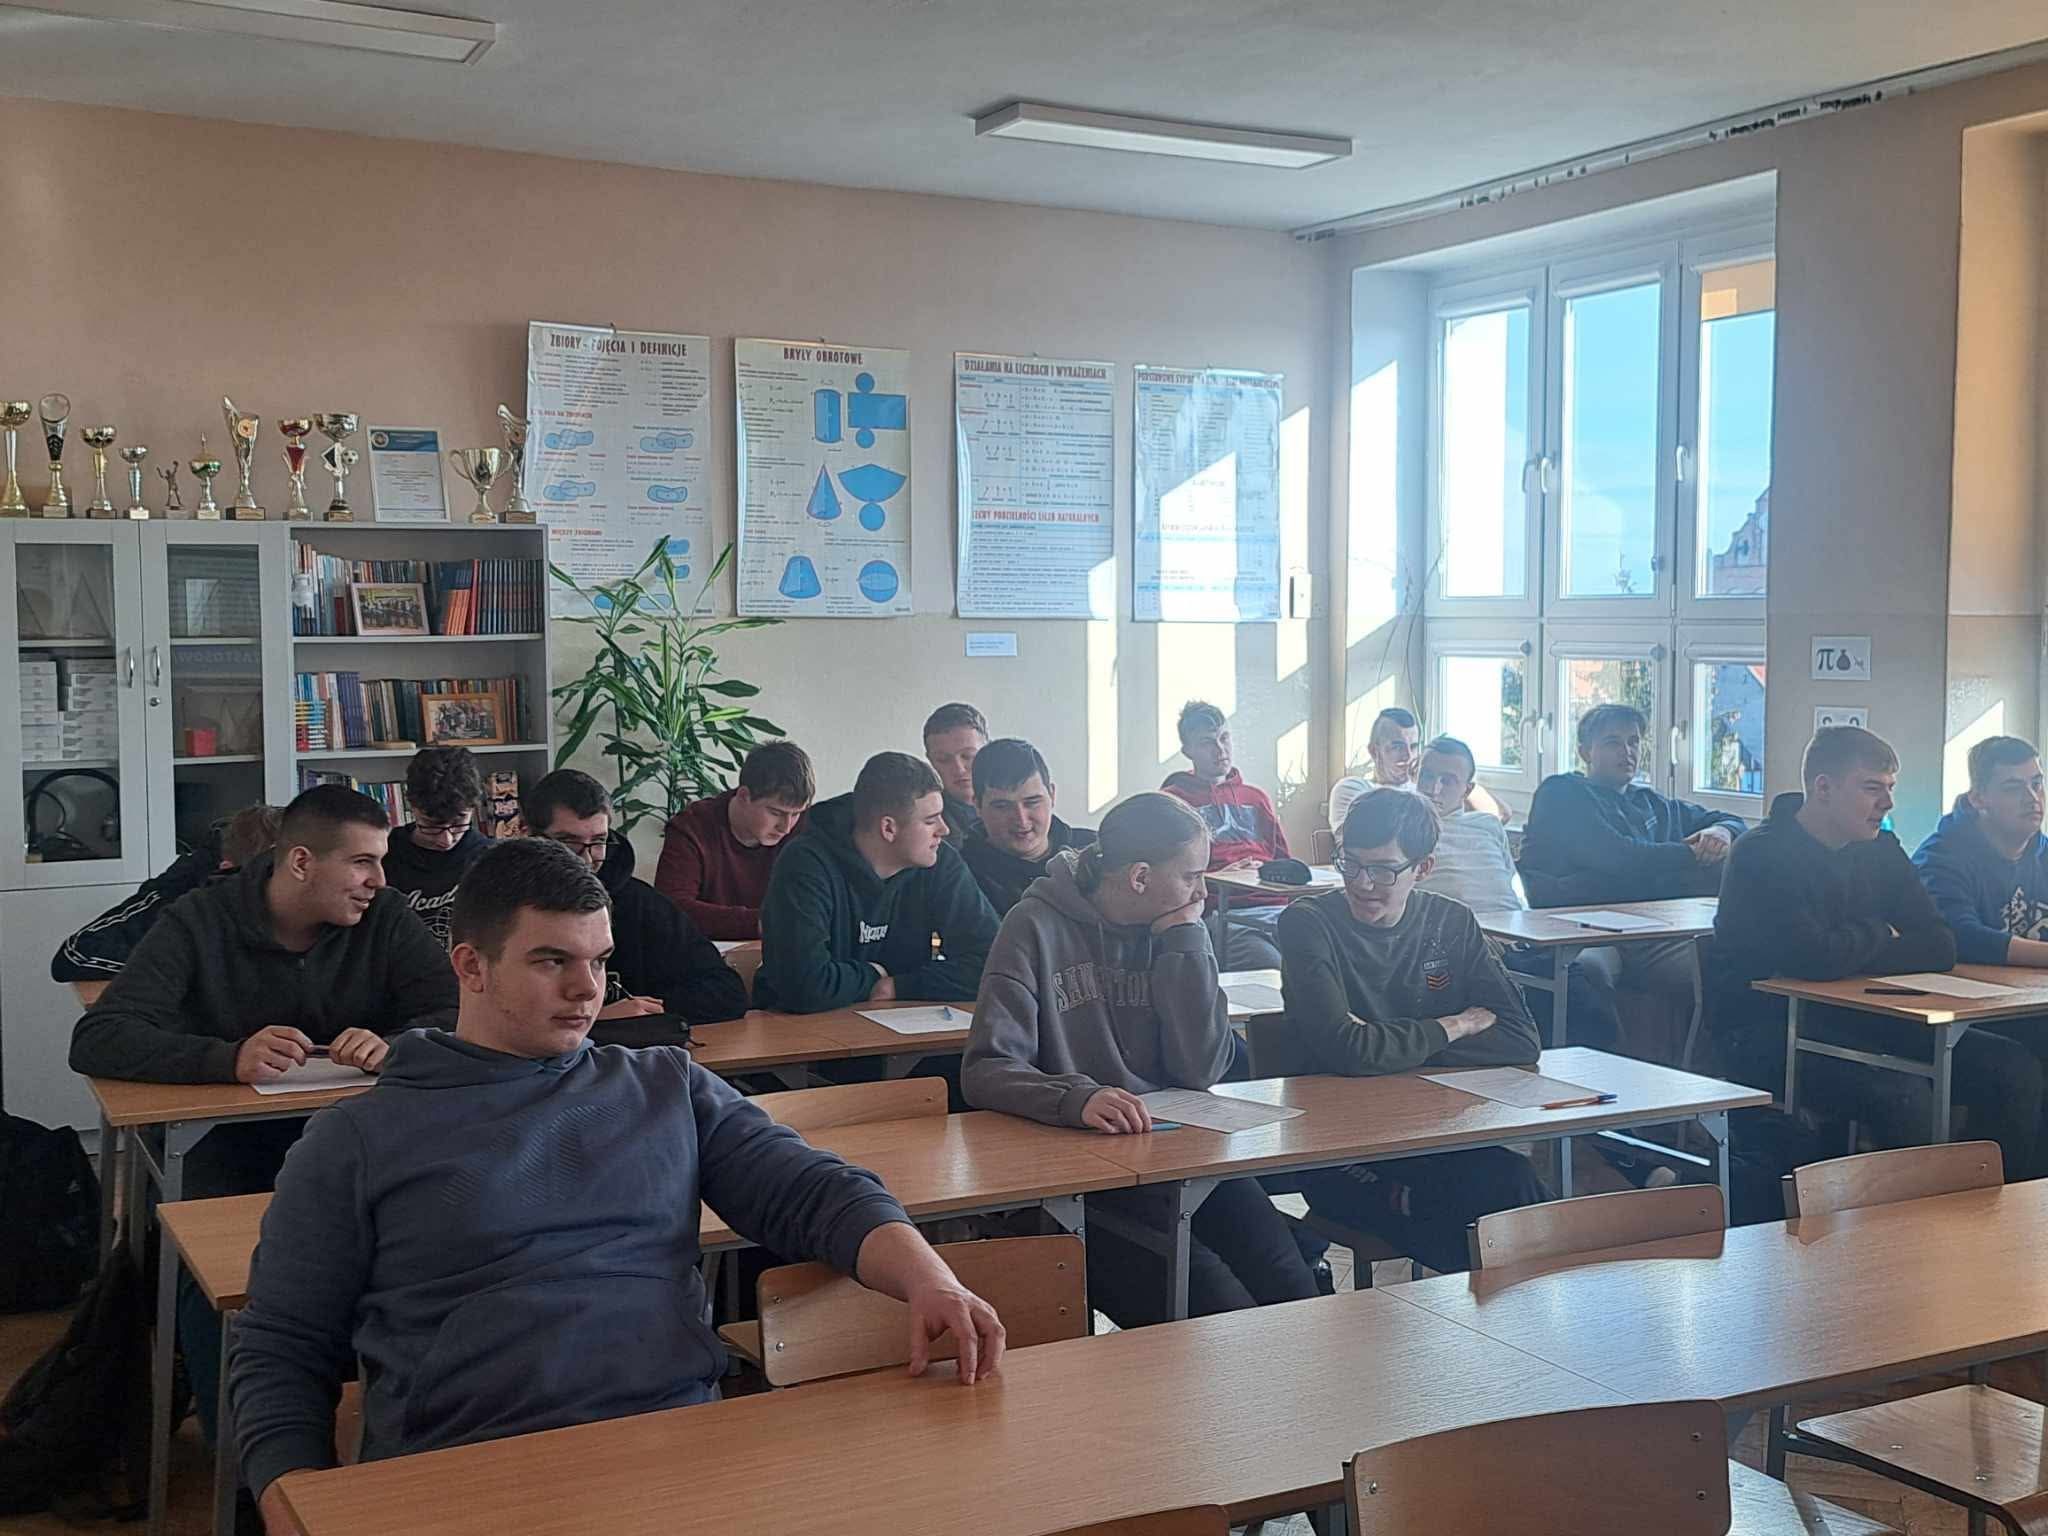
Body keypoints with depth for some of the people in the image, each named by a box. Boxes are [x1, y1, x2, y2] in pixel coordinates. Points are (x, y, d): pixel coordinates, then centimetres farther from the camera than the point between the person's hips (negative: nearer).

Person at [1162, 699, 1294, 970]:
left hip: (1275, 907, 5)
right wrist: (1215, 878, -10)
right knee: (1272, 968, -37)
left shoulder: (1256, 797, 31)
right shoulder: (1173, 800, 15)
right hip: (1221, 912, -4)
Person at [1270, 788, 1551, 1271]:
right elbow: (1345, 1050, -21)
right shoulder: (1307, 925, -6)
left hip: (1439, 1135, 5)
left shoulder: (1450, 923, 7)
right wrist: (1454, 1026, -7)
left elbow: (1522, 1041, -4)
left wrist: (1387, 1044, -13)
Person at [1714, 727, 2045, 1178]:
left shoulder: (1879, 849, 11)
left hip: (1854, 1022, 8)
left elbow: (1940, 947, 1)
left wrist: (1851, 954, -13)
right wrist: (1877, 934, -5)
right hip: (1767, 1035, -8)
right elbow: (1815, 958, -26)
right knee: (1903, 1103, -33)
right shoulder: (1761, 857, -13)